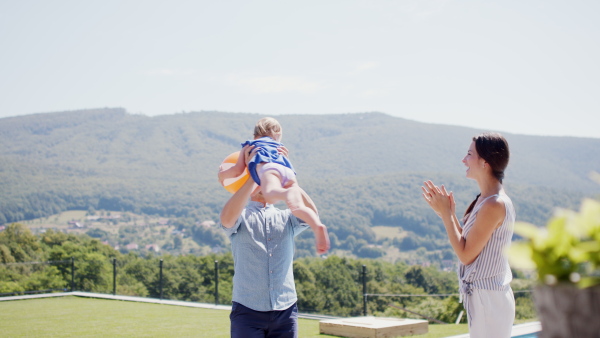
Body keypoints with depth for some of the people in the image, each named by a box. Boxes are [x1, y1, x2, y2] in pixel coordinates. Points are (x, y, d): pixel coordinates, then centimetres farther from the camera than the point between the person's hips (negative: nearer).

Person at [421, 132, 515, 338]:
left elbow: (466, 255, -18)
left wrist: (445, 213, -12)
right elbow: (468, 245, 12)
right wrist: (449, 213, 5)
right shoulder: (484, 200, 11)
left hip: (489, 299, -10)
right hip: (482, 297, 10)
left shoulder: (494, 205, -19)